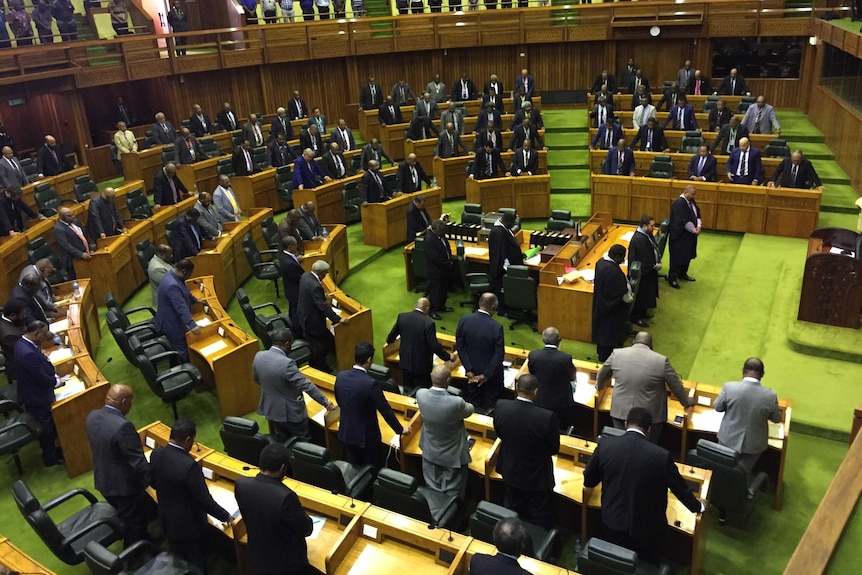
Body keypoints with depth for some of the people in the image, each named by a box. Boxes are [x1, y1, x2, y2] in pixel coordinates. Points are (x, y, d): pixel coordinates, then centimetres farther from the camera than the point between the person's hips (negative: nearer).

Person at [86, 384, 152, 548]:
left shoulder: (92, 416, -7)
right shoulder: (123, 426, -33)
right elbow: (137, 461, -29)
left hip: (103, 480, 9)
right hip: (124, 485, -8)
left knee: (125, 517, 29)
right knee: (133, 523, 15)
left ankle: (144, 543, 49)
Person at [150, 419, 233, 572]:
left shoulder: (156, 454, -13)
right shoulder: (189, 465, -34)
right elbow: (205, 500, -26)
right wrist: (225, 515, -10)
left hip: (167, 521, 7)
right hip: (189, 525, -6)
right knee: (196, 565, 18)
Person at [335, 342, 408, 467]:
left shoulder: (340, 376, -10)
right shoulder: (371, 383, -28)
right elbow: (385, 411, -20)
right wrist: (400, 429, -5)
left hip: (346, 432, 5)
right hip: (366, 435, -5)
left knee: (354, 466, 22)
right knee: (372, 468, 16)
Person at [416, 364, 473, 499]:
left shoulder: (420, 394, -25)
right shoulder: (456, 403, -36)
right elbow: (469, 410, -9)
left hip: (430, 452, 4)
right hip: (452, 455, -4)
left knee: (432, 490, 26)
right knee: (452, 495, 19)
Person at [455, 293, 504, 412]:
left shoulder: (464, 320, -16)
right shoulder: (496, 327, -26)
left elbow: (460, 346, -11)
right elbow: (499, 355, -23)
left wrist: (468, 370, -8)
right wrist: (486, 375, -15)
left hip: (472, 372, 4)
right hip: (492, 372, -4)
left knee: (473, 402, 23)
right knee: (491, 403, 18)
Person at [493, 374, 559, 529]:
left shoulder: (501, 407, -23)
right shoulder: (547, 417, -33)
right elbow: (554, 449, -16)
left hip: (511, 471, 4)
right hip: (537, 477, -4)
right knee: (541, 521, 20)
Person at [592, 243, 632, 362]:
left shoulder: (601, 261, -6)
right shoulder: (613, 271, -35)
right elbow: (621, 292, -25)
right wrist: (629, 298, -4)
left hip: (601, 302, 9)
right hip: (612, 307, -9)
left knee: (603, 328, 25)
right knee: (610, 331, 10)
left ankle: (602, 351, 42)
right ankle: (606, 356, 26)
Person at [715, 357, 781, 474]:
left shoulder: (729, 387, -22)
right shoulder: (770, 395, -22)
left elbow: (718, 407, -5)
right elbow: (777, 419, -3)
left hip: (729, 439, 1)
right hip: (753, 444, 0)